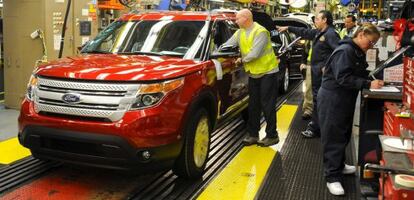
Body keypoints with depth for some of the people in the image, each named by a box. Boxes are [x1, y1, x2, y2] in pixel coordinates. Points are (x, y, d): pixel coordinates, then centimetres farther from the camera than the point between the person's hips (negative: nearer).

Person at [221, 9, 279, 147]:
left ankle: (272, 136, 7)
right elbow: (226, 46, 8)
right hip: (253, 73, 8)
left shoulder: (260, 32, -18)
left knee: (267, 105, -3)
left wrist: (242, 60, -10)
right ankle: (253, 134, 19)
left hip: (267, 72, -7)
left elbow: (255, 54, -24)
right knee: (253, 105, 10)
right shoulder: (239, 33, 7)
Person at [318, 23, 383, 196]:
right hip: (332, 99, -10)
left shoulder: (358, 53, 11)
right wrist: (368, 84, -29)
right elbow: (343, 78, -27)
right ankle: (332, 177, 3)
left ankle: (339, 165, 37)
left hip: (345, 100, 10)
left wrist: (373, 80, -4)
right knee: (333, 137, -4)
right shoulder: (345, 51, -19)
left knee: (343, 135, 19)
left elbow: (359, 75, 13)